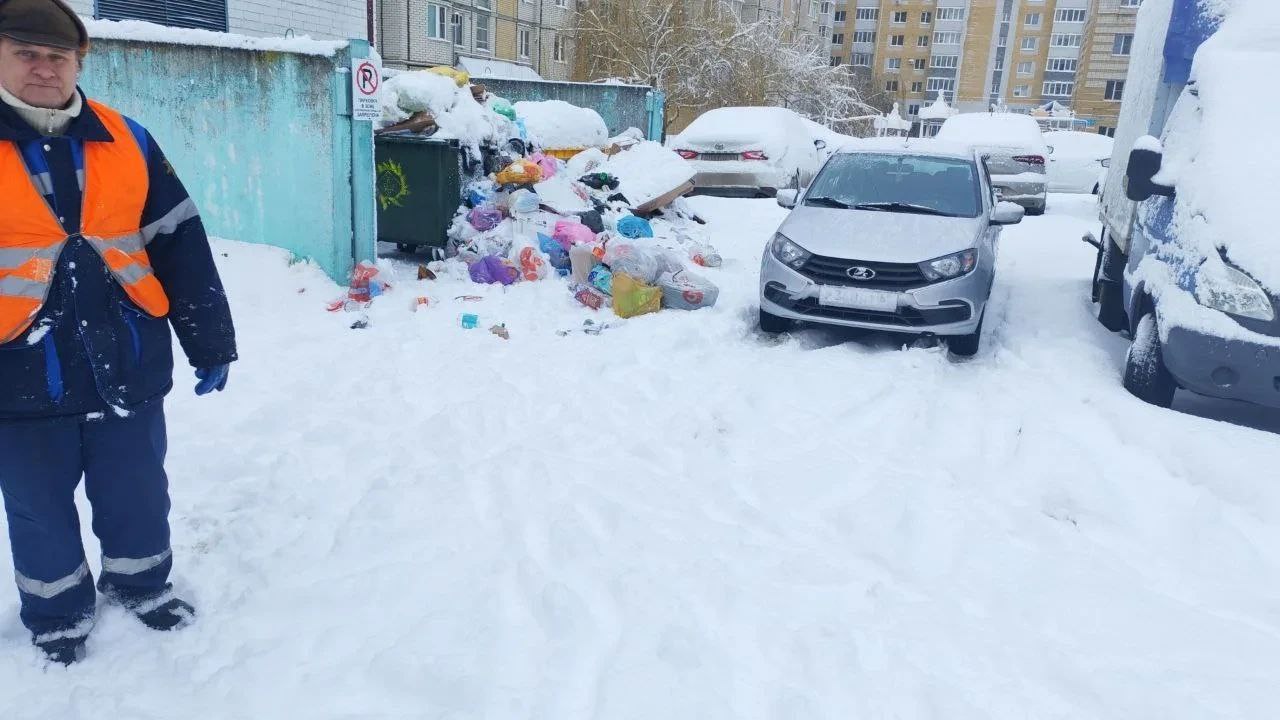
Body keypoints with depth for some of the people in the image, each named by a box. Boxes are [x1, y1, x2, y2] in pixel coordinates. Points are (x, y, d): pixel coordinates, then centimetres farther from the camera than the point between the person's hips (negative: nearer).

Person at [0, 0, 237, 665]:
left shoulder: (124, 141, 1)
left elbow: (182, 247, 2)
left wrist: (209, 341, 0)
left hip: (128, 362, 1)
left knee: (137, 492, 17)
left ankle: (140, 582, 41)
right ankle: (56, 612, 38)